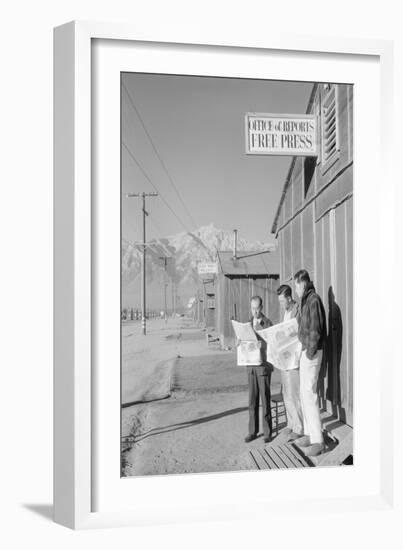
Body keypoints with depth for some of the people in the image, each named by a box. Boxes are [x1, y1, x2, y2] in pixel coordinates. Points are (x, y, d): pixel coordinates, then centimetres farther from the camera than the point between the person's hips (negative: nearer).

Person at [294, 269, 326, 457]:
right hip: (305, 352, 10)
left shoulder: (314, 300, -16)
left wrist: (310, 353, -17)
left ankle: (317, 441, -3)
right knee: (304, 394, 15)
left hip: (312, 353, -10)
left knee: (309, 394, -9)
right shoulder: (306, 301, 14)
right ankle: (309, 434, 24)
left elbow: (316, 329, -20)